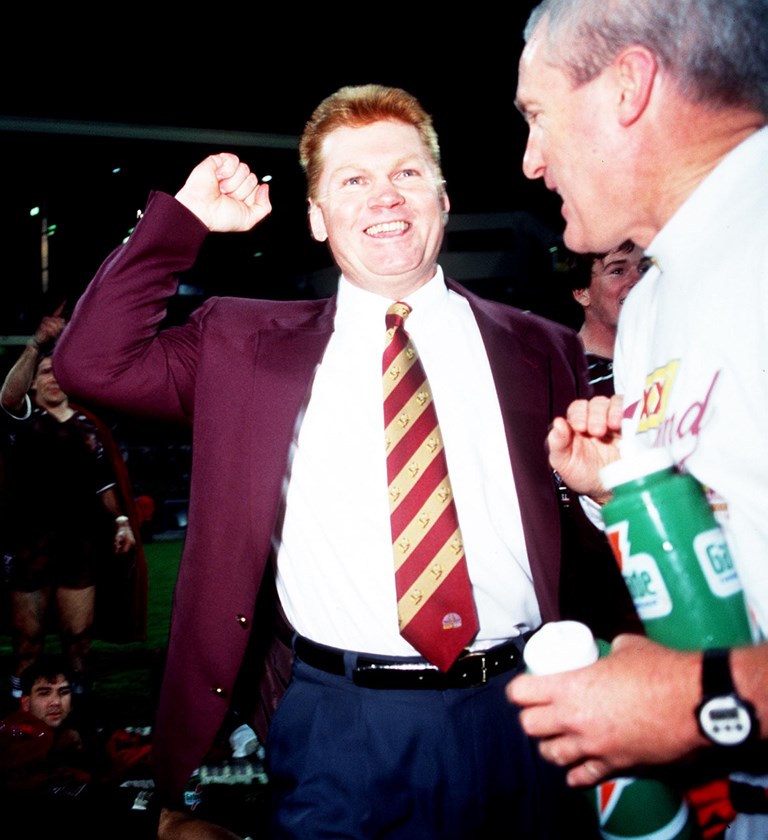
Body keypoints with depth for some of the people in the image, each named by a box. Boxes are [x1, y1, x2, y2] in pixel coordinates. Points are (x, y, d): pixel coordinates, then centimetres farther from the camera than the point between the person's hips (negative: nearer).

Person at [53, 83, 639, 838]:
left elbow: (596, 531, 8)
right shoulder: (251, 346, 5)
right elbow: (91, 363, -1)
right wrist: (184, 217, -3)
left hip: (513, 714, 2)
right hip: (337, 725, -1)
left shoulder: (537, 350, 6)